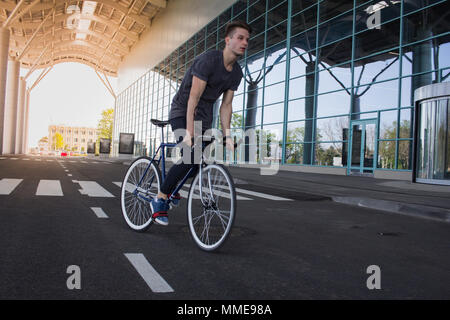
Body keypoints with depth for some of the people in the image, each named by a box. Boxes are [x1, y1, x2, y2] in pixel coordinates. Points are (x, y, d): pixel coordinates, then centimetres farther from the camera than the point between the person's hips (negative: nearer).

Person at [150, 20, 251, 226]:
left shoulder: (237, 73, 1)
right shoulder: (208, 59, -22)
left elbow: (226, 105, 4)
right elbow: (193, 97, -27)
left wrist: (227, 135, -4)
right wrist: (189, 133, -32)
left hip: (203, 117, 8)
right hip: (182, 111, -7)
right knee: (189, 158, -22)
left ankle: (171, 190, 28)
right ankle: (159, 199, -7)